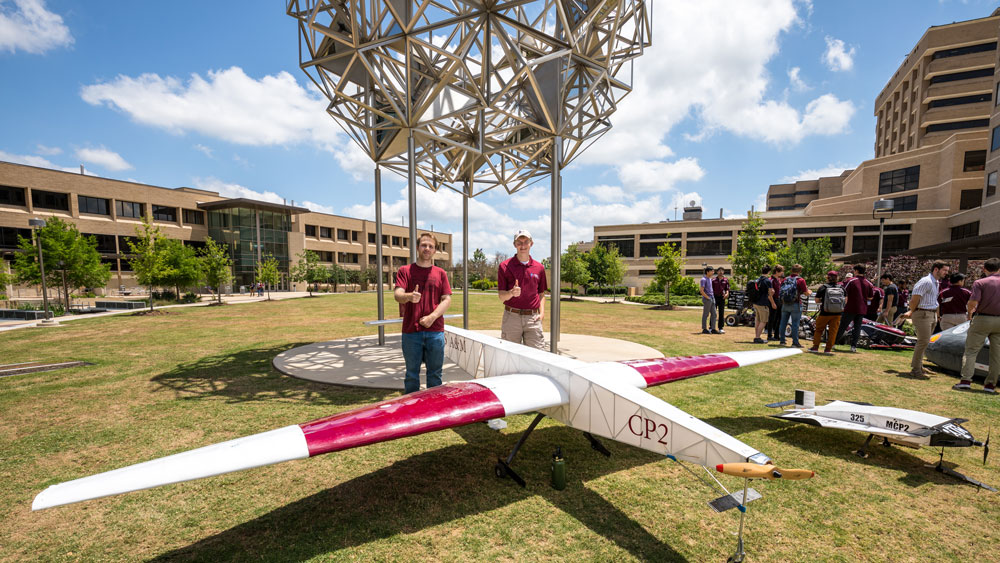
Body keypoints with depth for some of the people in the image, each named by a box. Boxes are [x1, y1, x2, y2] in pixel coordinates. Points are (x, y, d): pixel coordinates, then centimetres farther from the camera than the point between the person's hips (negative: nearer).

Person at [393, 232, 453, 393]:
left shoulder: (440, 273, 11)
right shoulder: (405, 270, 7)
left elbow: (447, 299, 4)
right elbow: (397, 294, -6)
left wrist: (432, 317, -11)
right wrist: (410, 296, -29)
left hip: (435, 331, 1)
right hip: (411, 331, -1)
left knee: (435, 373, 8)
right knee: (412, 373, 8)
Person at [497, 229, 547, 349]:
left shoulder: (539, 267, 10)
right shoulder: (505, 266, 1)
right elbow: (501, 296, -2)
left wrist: (542, 312, 3)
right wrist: (512, 293, -23)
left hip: (532, 318, 2)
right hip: (511, 316, -2)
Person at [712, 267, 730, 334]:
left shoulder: (725, 280, 9)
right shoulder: (713, 280, 4)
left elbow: (727, 289, 10)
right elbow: (711, 289, 5)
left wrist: (727, 294, -10)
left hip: (722, 298, 2)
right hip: (714, 297, -1)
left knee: (721, 313, 2)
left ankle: (720, 328, 6)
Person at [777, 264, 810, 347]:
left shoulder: (785, 279, 7)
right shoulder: (801, 280, -7)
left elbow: (780, 291, 12)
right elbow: (806, 293, -5)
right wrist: (810, 292, 16)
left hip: (785, 304, 4)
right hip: (795, 304, -4)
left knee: (783, 322, 9)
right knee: (795, 324, 0)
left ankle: (782, 341, 14)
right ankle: (795, 343, 2)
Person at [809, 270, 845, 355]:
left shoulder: (823, 288, -8)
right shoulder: (841, 288, 2)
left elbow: (817, 301, -5)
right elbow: (845, 301, 8)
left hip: (825, 313, -3)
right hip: (837, 314, 3)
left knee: (819, 330, 10)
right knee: (833, 331, 7)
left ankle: (815, 347, 10)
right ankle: (828, 349, 8)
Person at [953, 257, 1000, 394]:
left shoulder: (980, 282, -9)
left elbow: (973, 302, -18)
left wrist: (969, 312, 1)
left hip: (982, 319, -4)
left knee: (971, 350, 2)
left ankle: (966, 380, -4)